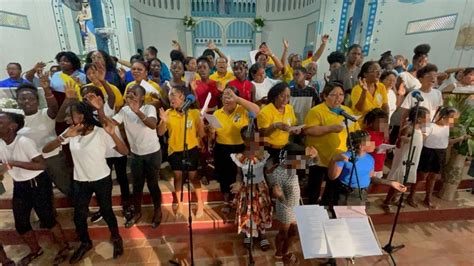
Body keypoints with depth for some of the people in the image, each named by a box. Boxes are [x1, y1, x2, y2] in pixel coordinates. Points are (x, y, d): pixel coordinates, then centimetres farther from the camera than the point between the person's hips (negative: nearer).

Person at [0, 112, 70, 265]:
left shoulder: (24, 142, -23)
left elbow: (42, 165, -28)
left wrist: (13, 163, -28)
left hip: (38, 184, -7)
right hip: (19, 186, 7)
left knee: (47, 219, 3)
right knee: (20, 224, 16)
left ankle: (64, 247, 25)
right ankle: (35, 250, 40)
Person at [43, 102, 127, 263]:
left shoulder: (101, 132, -20)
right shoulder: (70, 133, -6)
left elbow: (125, 152, -22)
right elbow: (45, 150, -10)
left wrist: (113, 134, -38)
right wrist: (64, 136, -26)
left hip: (102, 180, -4)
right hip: (80, 182, 4)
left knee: (106, 211, 11)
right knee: (79, 215, 14)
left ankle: (116, 238, 38)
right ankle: (85, 243, 42)